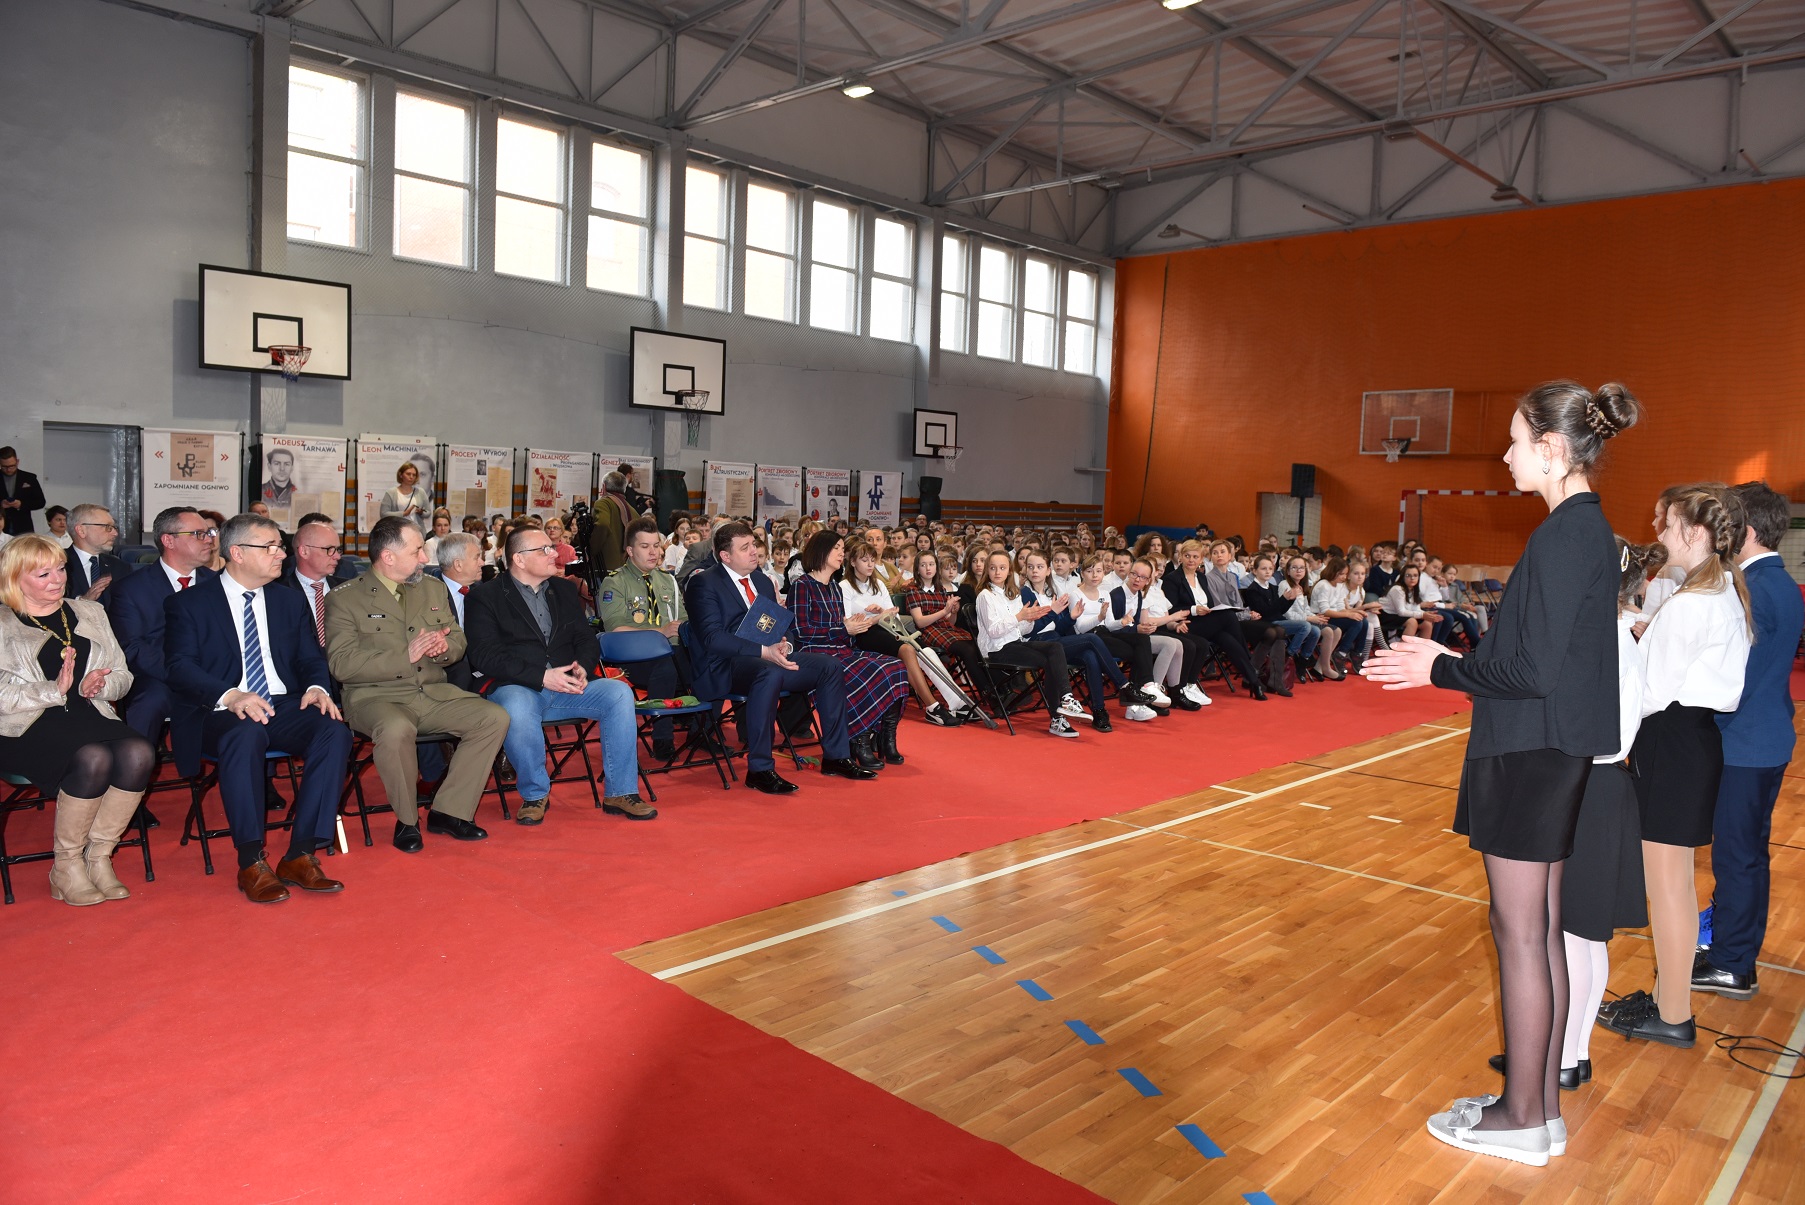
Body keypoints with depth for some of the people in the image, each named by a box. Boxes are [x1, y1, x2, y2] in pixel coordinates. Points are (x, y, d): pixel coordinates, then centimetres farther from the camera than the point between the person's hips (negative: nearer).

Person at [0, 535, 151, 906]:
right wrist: (54, 690, -18)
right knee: (93, 759, -34)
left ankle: (98, 857, -15)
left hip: (89, 718, 4)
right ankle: (65, 865, -13)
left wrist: (99, 686, -5)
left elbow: (123, 676, 16)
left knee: (138, 752, -30)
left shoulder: (89, 612, 20)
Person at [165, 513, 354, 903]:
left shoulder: (290, 601, 19)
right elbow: (181, 667, -8)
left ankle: (300, 856, -24)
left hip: (283, 708, 4)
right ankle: (251, 863, -30)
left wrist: (317, 687, -11)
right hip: (221, 712, -4)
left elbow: (310, 659, 15)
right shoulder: (189, 603, 5)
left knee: (335, 730, -28)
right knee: (245, 733, -39)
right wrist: (230, 696, -28)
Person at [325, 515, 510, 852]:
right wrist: (406, 655, -22)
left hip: (434, 694, 5)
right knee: (396, 729, -38)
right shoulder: (345, 598, -3)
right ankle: (406, 819, -12)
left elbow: (458, 641, 18)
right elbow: (342, 664, -12)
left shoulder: (434, 588, 15)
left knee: (495, 718, -16)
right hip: (375, 697, -5)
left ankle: (448, 811, -6)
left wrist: (445, 647, -8)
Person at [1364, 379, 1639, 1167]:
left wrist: (1442, 669, -9)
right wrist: (1456, 663, 14)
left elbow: (1533, 670, -21)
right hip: (1554, 751, 10)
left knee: (1520, 932, 1)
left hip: (1531, 754, -10)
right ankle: (1542, 1108, 27)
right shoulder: (1591, 528, 11)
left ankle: (1521, 1119, 15)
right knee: (1540, 928, 15)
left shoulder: (1562, 534, -18)